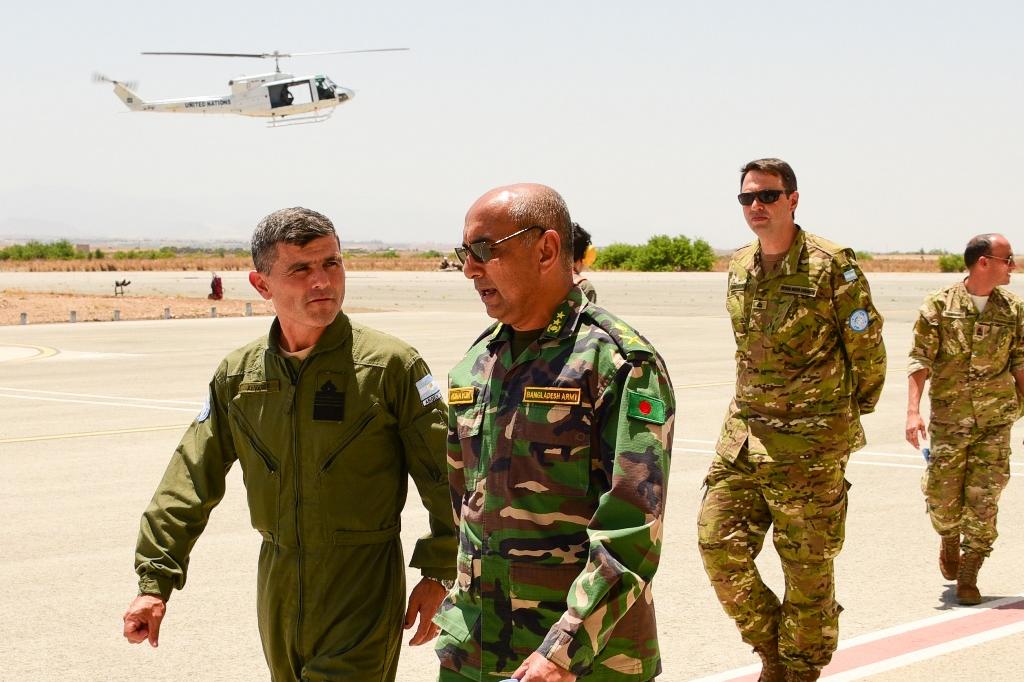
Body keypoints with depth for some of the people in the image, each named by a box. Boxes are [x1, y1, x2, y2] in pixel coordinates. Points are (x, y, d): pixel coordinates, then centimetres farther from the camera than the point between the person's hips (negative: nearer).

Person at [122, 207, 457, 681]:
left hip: (363, 587, -5)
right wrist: (154, 581, 3)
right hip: (277, 584, 5)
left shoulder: (390, 365, -9)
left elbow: (444, 474, -7)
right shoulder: (237, 375, 4)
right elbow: (191, 479, 7)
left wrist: (437, 574, -9)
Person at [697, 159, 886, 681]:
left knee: (807, 566, 3)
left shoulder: (831, 266, -11)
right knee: (718, 543, 1)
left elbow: (867, 347, -3)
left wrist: (850, 412, 7)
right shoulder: (739, 267, 9)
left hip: (810, 442, -6)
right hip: (743, 432, 6)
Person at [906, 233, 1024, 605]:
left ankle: (968, 577, 10)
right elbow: (920, 361, -5)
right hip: (949, 421, -1)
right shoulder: (939, 306, -5)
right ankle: (949, 540, 36)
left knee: (983, 502, -2)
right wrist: (913, 411, -15)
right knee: (942, 498, 3)